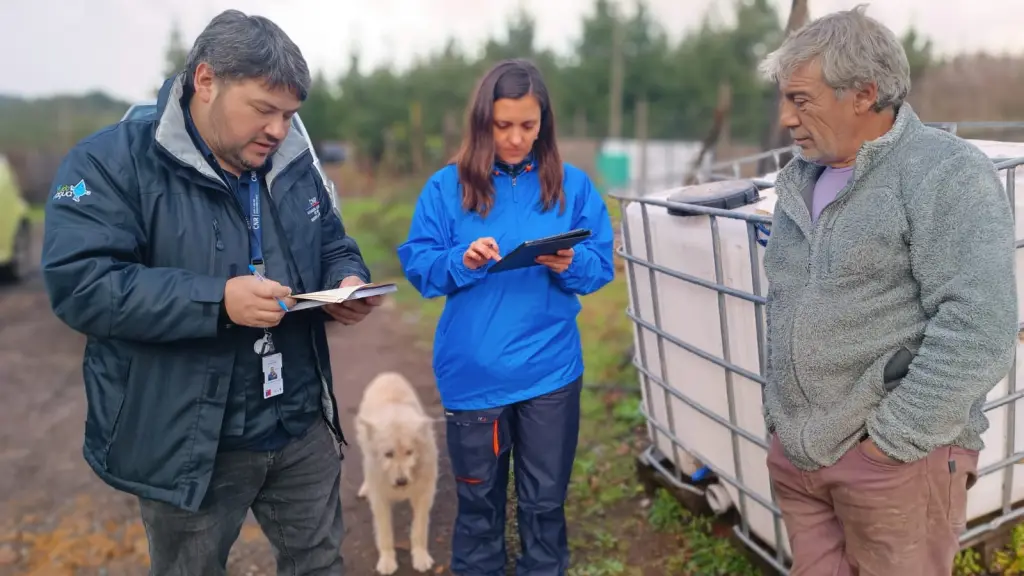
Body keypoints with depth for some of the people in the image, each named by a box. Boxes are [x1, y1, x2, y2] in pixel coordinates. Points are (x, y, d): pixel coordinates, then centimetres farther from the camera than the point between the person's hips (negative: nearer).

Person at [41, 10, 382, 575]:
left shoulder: (292, 162, 5)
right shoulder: (111, 161, -14)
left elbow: (332, 244, 16)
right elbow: (79, 282, -23)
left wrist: (348, 282, -8)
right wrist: (216, 301, -31)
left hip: (302, 428, 5)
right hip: (187, 443, -4)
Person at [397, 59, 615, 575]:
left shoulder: (571, 185, 1)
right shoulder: (447, 186, -2)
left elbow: (601, 266, 1)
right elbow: (417, 266, -4)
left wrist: (570, 265, -20)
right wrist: (461, 261, -22)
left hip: (550, 371, 1)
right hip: (472, 373, 0)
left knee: (544, 501, 15)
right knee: (478, 501, 17)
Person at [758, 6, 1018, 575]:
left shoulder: (948, 175, -11)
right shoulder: (800, 180, 12)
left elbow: (979, 329, -20)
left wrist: (895, 439, -17)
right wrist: (781, 415, 15)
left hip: (894, 457, -6)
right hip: (795, 449, 7)